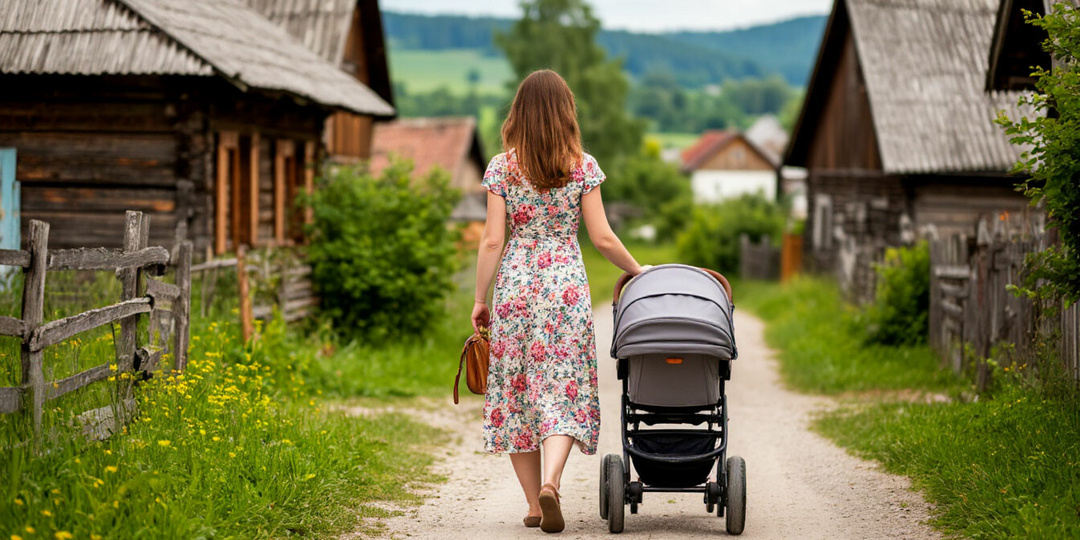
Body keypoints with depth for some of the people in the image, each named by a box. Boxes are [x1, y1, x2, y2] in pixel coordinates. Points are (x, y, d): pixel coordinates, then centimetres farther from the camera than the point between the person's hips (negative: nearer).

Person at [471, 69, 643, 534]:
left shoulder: (502, 167, 0)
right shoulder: (583, 167, 0)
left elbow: (492, 240, -3)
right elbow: (602, 238, -1)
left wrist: (480, 299, 5)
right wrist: (637, 269, 16)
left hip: (515, 285, 1)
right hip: (566, 285, -1)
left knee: (516, 390, 9)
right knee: (564, 389, 2)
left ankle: (534, 503, 11)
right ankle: (549, 482, -21)